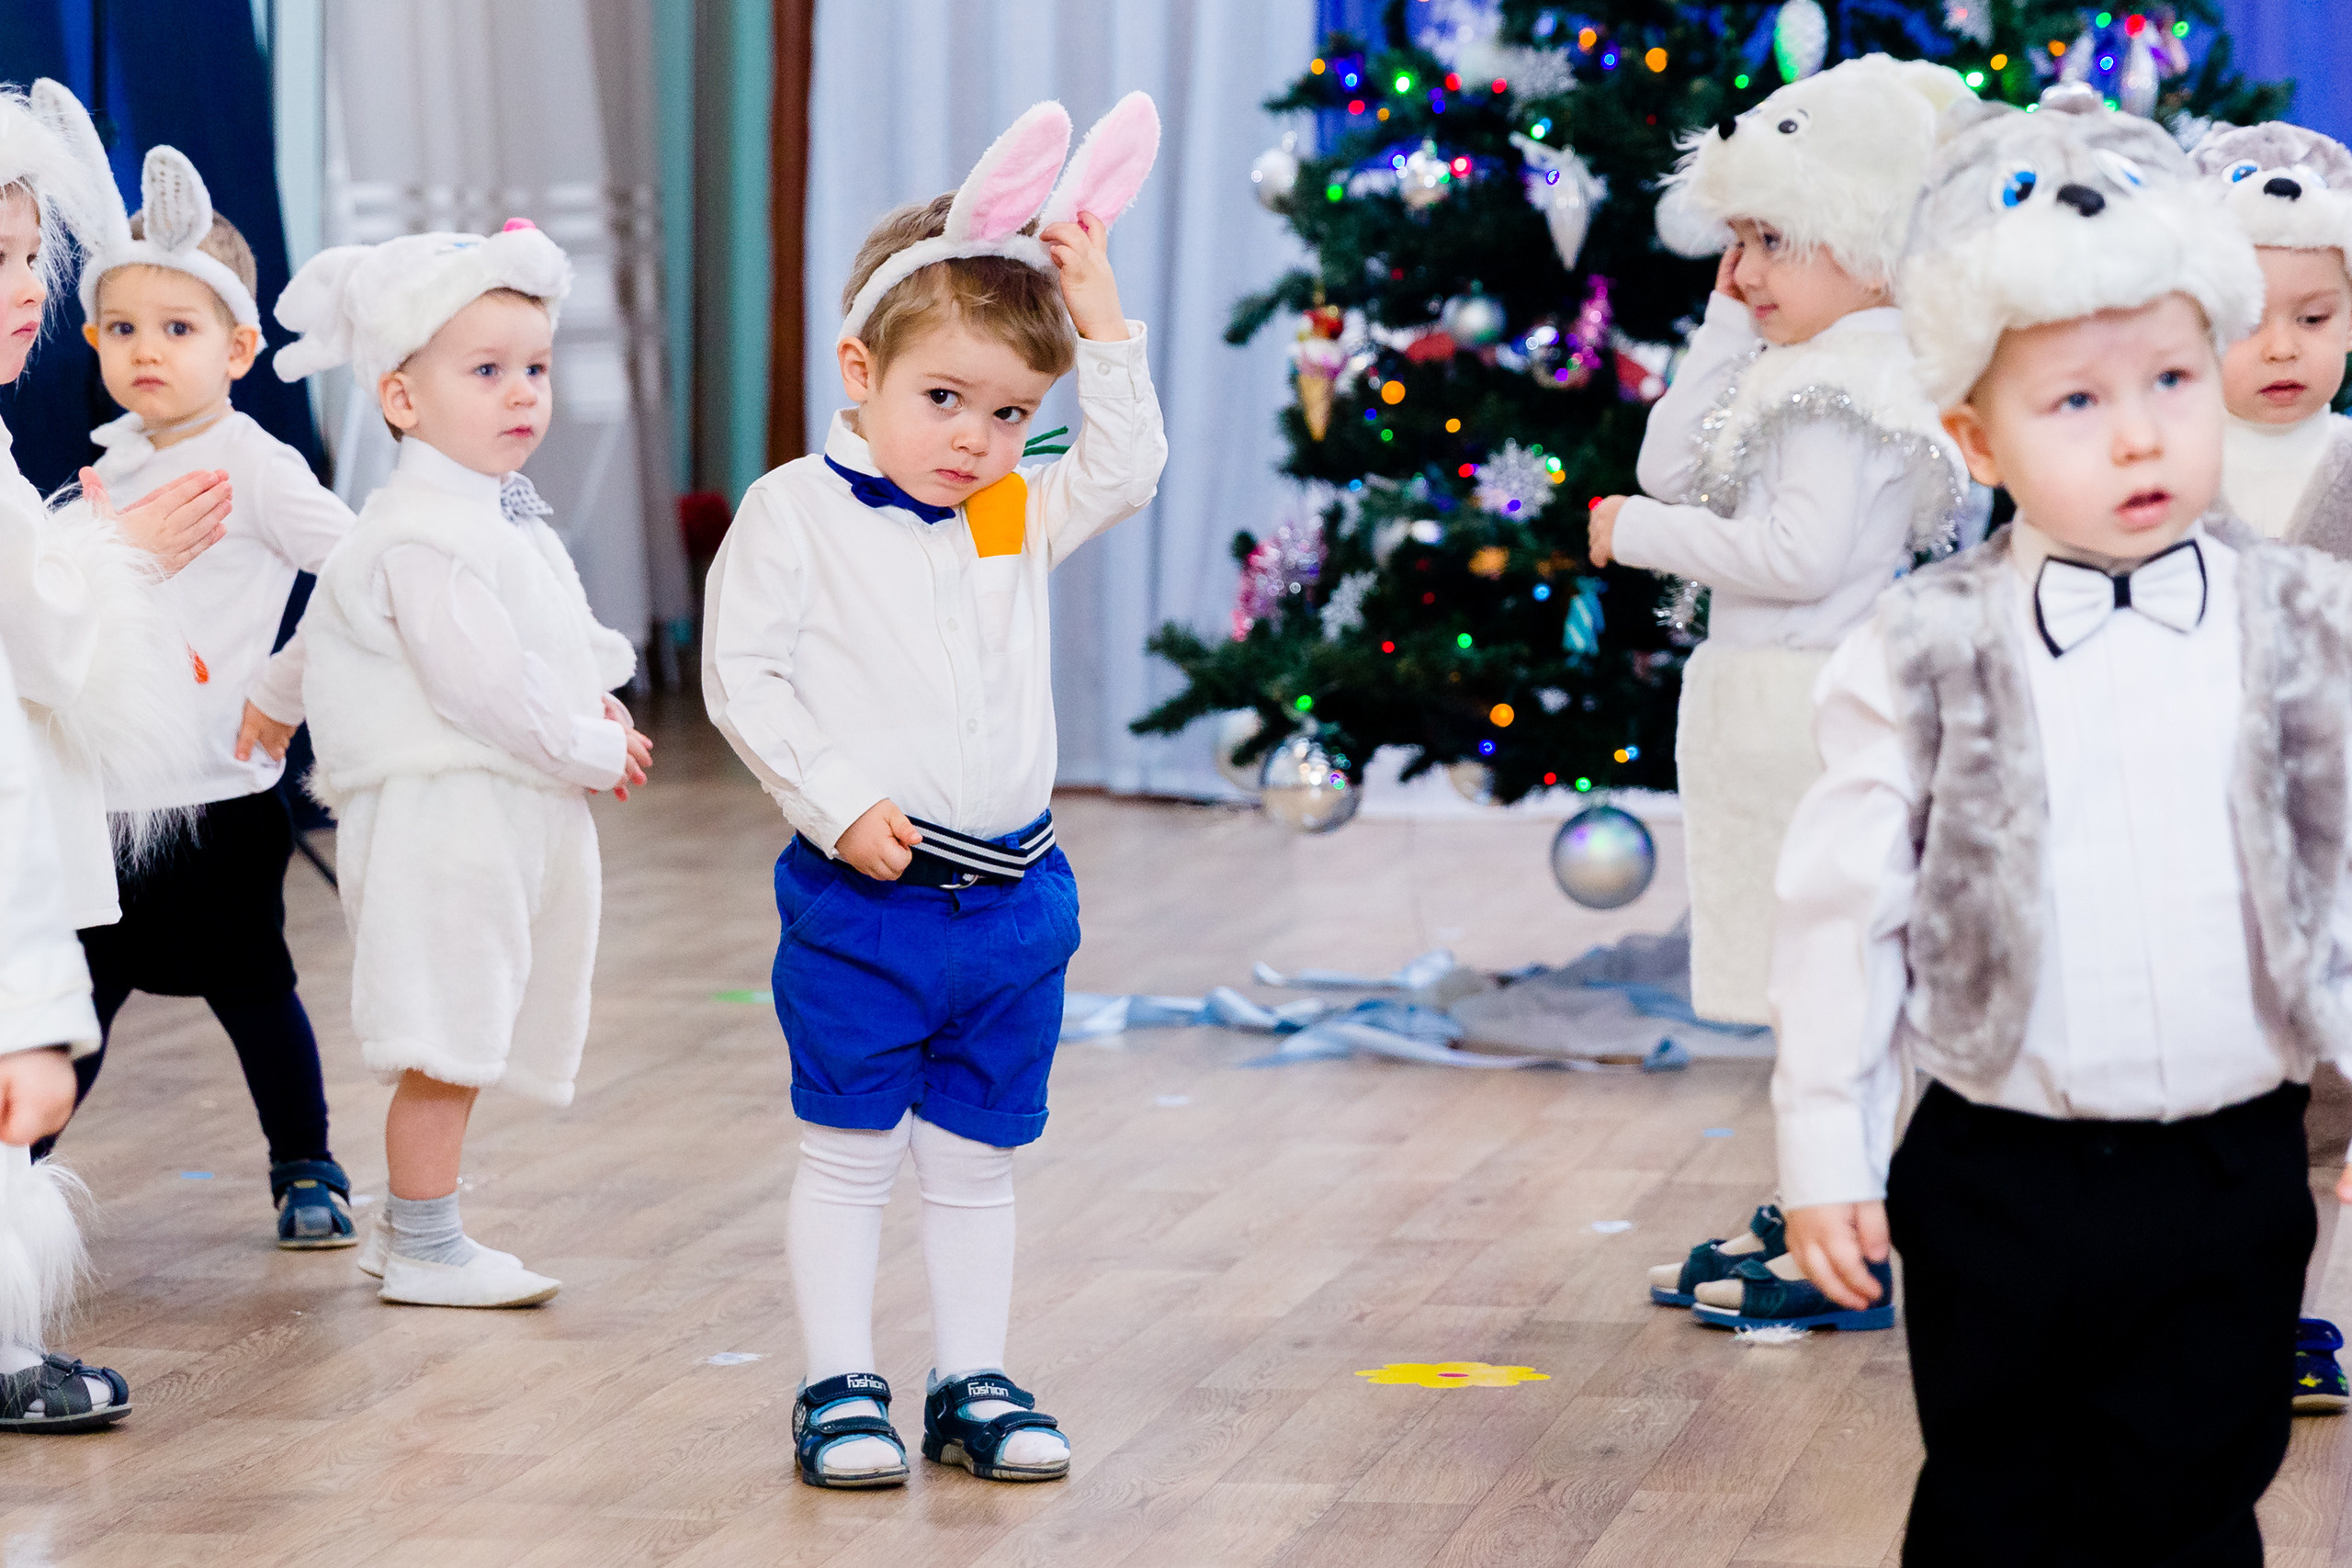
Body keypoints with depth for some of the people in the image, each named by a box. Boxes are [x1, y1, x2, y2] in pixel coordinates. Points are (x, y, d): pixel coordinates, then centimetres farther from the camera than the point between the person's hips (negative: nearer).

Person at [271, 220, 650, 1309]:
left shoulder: (503, 521, 16)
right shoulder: (423, 536, -18)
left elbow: (556, 639, 27)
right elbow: (476, 680, -22)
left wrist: (596, 701, 7)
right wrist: (590, 751, -12)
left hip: (516, 809, 10)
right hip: (445, 807, -10)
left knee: (461, 1042, 15)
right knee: (443, 1043, -6)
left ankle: (410, 1224, 25)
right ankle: (424, 1249, 1)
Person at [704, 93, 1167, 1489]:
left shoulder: (1022, 517, 9)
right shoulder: (797, 512, -7)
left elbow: (1127, 465, 2)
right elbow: (744, 675, -10)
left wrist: (1099, 313, -5)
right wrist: (840, 804, -17)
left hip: (1015, 900, 5)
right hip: (862, 896, -5)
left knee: (978, 1161, 12)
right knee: (850, 1154, 3)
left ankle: (976, 1385, 20)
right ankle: (841, 1388, 11)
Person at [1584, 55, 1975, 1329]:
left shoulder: (1848, 385, -17)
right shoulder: (1799, 368, 14)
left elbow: (1800, 552, -25)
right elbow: (1672, 463, 16)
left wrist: (1643, 535, -15)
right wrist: (1728, 329, 9)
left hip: (1817, 707, -11)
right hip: (1769, 702, 11)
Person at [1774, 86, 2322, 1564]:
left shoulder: (2305, 626, -2)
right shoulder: (1926, 660, -6)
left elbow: (2344, 873, 5)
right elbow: (1846, 910, -2)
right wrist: (1828, 1150, -2)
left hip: (2229, 1173, 1)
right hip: (2000, 1181, -1)